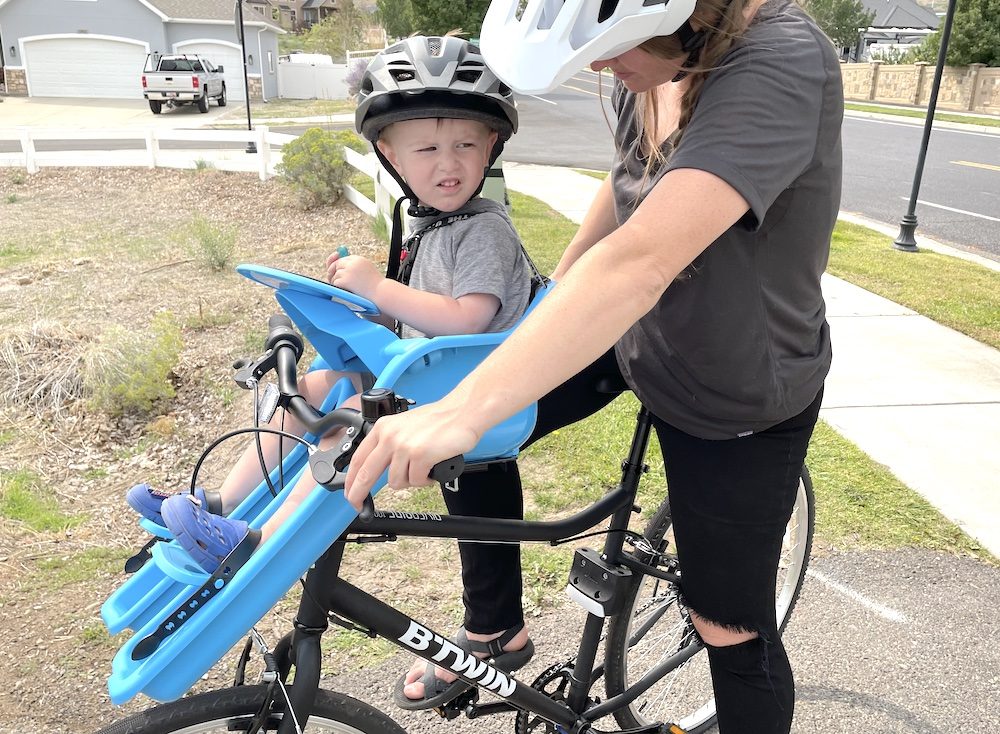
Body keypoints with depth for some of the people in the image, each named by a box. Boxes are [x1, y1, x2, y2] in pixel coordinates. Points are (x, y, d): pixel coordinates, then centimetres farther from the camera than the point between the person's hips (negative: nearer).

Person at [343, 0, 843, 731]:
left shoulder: (781, 68, -33)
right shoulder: (655, 62, -10)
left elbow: (637, 262, -47)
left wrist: (464, 408, -53)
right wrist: (555, 290, 17)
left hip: (742, 396, -6)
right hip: (636, 330, 7)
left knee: (731, 627, 8)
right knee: (472, 438, 1)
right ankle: (496, 629, 25)